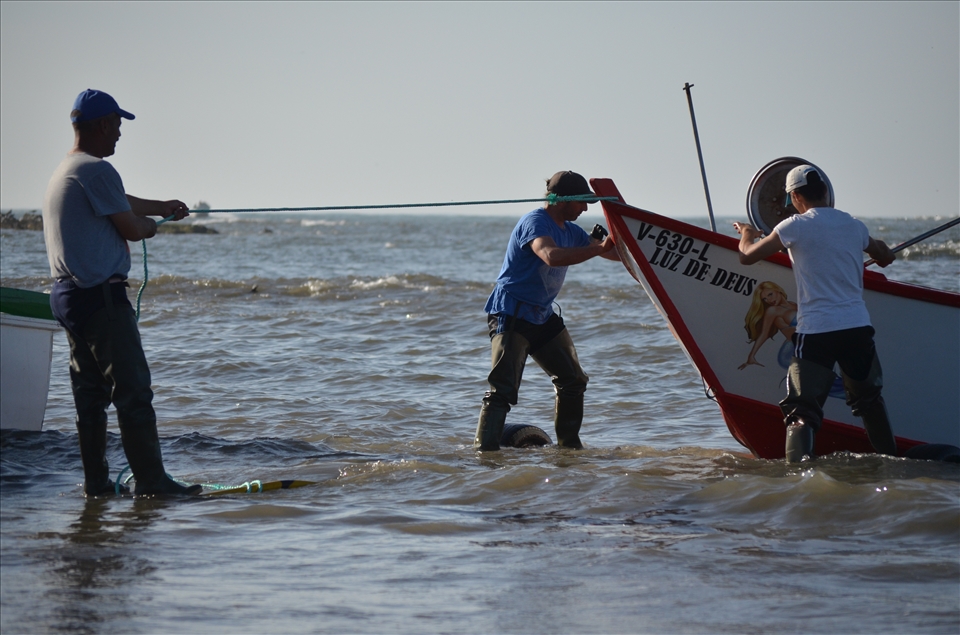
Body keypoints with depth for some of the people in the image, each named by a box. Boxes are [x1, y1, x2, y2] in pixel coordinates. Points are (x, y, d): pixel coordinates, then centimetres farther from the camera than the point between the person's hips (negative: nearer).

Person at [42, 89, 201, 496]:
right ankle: (151, 482, -10)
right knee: (132, 391, -9)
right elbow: (131, 228, -12)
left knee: (90, 394, 12)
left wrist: (160, 207, 48)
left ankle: (96, 483, 13)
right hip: (100, 294, -10)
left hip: (67, 294, 10)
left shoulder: (63, 172, 18)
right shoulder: (96, 170, -14)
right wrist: (152, 225, 11)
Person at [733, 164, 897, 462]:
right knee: (869, 399, 23)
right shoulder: (854, 225, 11)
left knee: (803, 409, -5)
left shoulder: (796, 226, -4)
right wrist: (882, 250, 51)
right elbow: (885, 257, 28)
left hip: (815, 331, -4)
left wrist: (747, 234, 21)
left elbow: (747, 256, -1)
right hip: (858, 327, 5)